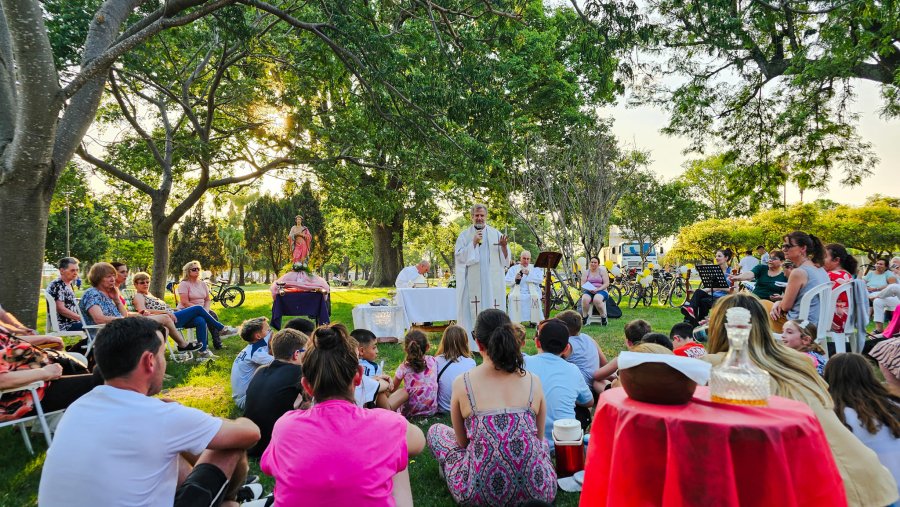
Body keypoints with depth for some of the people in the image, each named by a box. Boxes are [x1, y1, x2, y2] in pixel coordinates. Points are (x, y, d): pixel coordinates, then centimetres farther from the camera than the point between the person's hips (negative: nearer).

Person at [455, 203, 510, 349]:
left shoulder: (495, 234, 9)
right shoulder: (464, 235, 5)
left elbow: (505, 259, 8)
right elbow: (459, 256, -5)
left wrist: (503, 246, -12)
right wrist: (473, 243, -11)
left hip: (492, 282, 2)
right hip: (472, 283, -2)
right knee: (472, 311, -4)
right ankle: (471, 344, 2)